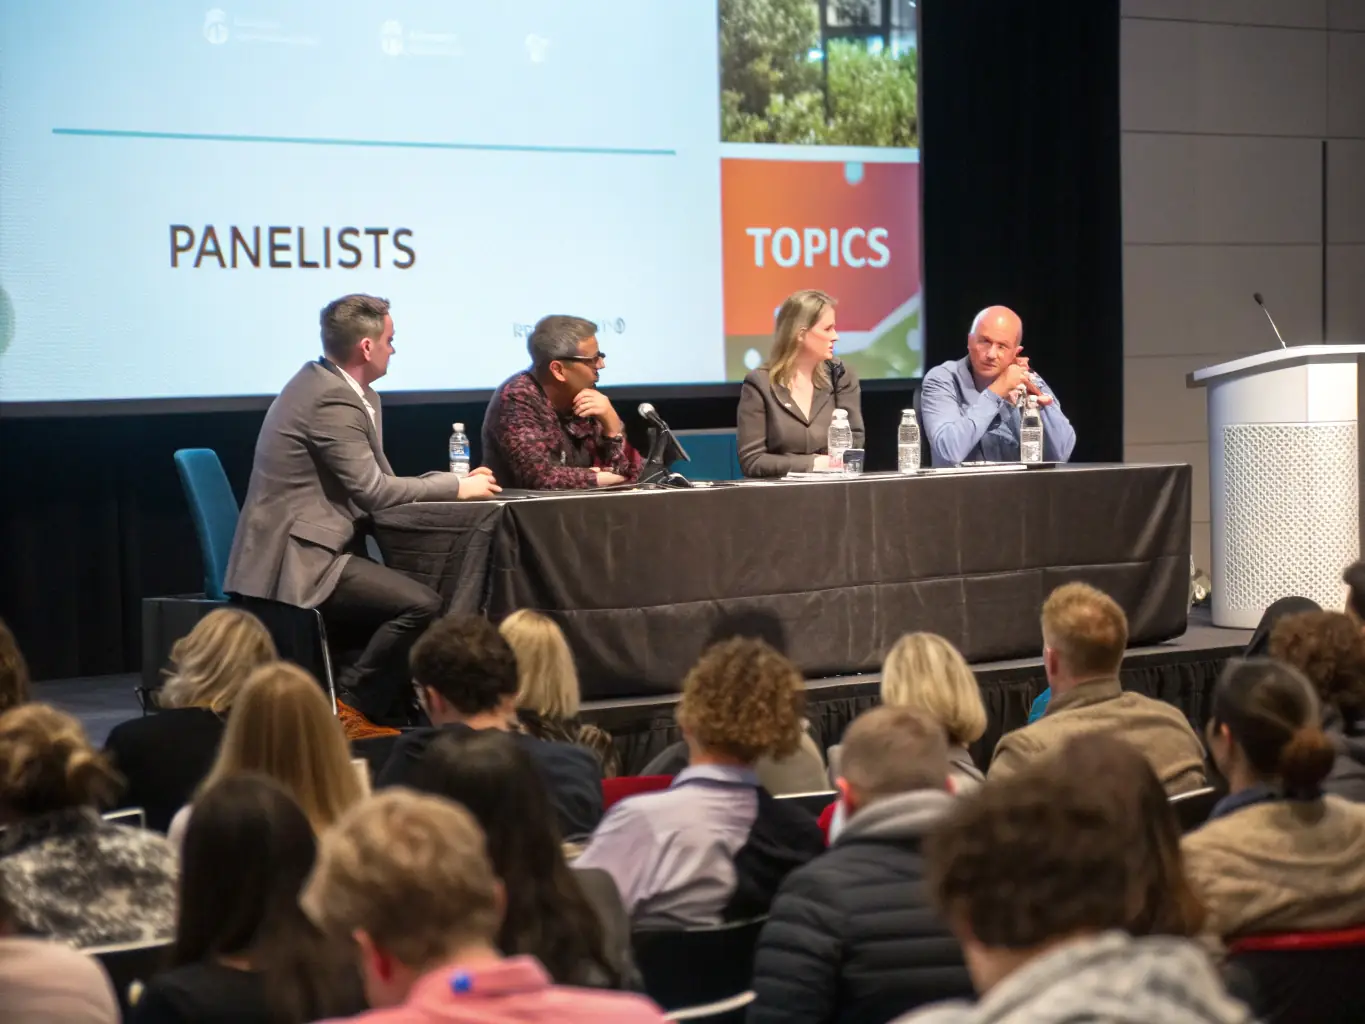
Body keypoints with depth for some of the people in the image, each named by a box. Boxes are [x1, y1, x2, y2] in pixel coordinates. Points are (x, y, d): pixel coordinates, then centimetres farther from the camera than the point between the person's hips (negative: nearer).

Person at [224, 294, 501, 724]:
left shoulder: (323, 383, 14)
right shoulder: (332, 400, -17)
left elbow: (372, 483, 15)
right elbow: (372, 490, -18)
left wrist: (452, 482, 6)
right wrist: (456, 488, -7)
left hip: (306, 548, 11)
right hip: (299, 560, -11)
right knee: (422, 605, -20)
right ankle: (347, 708, -8)